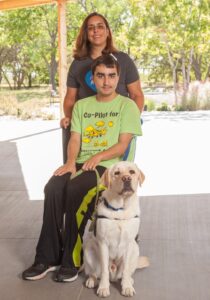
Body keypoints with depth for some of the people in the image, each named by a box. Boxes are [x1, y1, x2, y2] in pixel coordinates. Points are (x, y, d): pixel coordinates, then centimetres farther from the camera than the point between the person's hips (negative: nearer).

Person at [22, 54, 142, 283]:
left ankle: (71, 260, -21)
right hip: (80, 163, 4)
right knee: (52, 188, -26)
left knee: (74, 189, -33)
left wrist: (97, 157, -18)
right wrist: (71, 162, -11)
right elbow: (75, 139, 9)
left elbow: (123, 144, -3)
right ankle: (48, 257, -19)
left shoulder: (127, 105, 5)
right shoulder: (81, 105, 18)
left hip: (108, 164, -4)